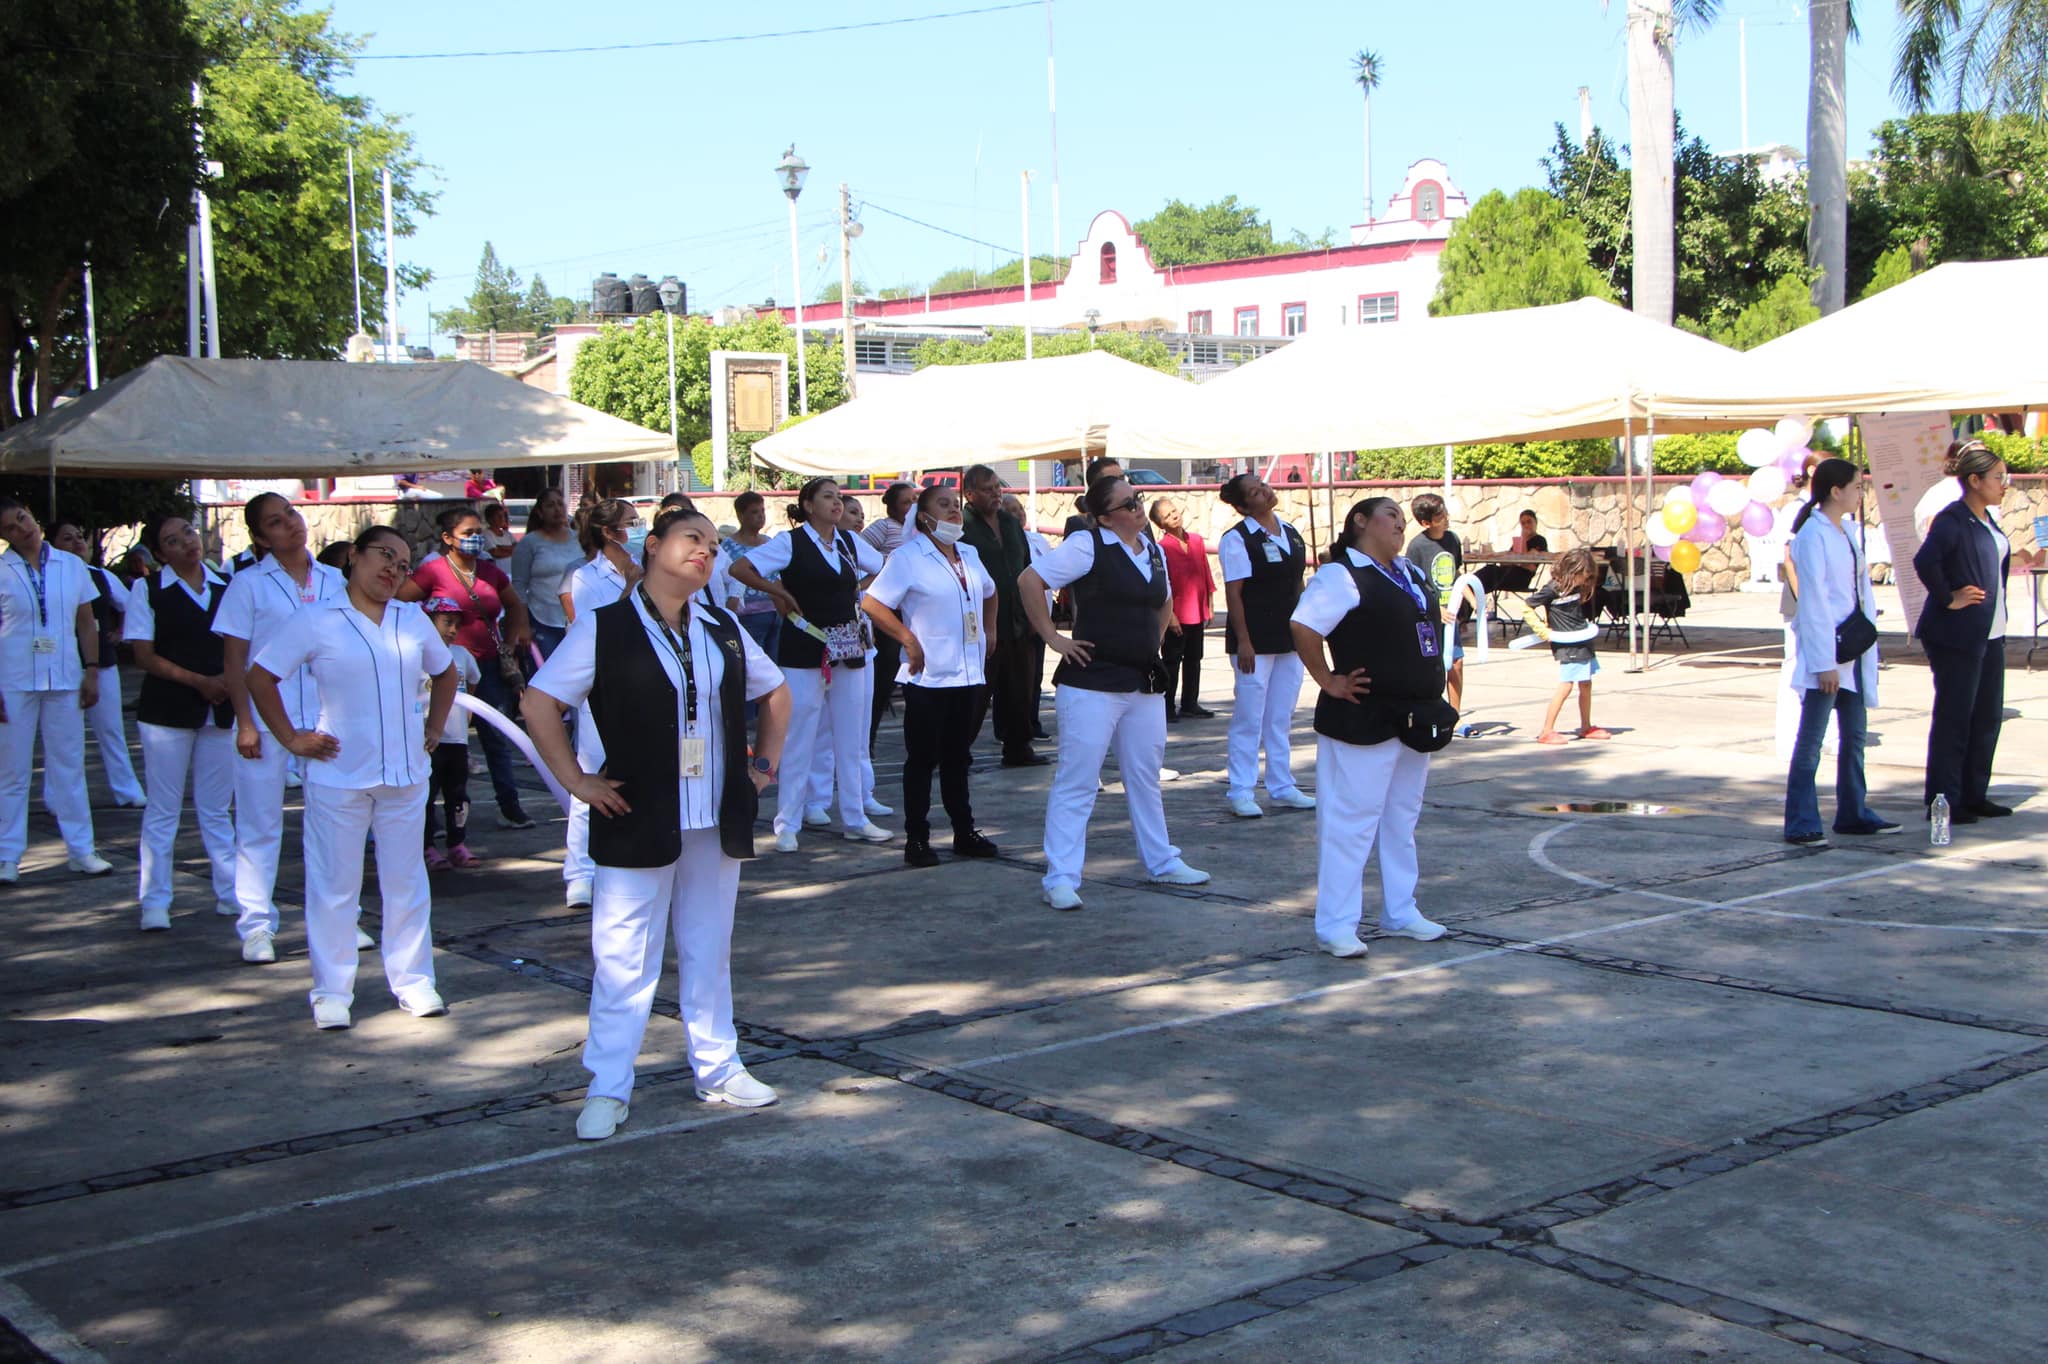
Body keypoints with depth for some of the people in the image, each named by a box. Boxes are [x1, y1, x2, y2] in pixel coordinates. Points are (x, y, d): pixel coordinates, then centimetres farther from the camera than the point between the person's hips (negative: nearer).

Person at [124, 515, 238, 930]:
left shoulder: (225, 586, 9)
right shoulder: (147, 589, -1)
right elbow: (145, 656, -5)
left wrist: (228, 680, -7)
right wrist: (199, 681, -14)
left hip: (220, 709, 3)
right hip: (167, 708, -3)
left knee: (217, 809, 10)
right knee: (163, 809, 1)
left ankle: (230, 893, 16)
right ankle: (155, 902, 8)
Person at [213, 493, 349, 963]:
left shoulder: (333, 581, 8)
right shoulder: (249, 584, -2)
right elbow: (234, 661, -2)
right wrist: (245, 722, -9)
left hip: (326, 717, 3)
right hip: (266, 721, -3)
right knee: (260, 824, 2)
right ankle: (256, 927, 10)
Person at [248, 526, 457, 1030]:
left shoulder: (413, 621, 9)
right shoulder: (316, 621, -5)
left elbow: (445, 672, 24)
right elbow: (260, 676, -2)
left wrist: (434, 728, 13)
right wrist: (291, 738, -5)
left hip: (406, 775, 4)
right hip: (338, 776, -4)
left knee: (406, 882, 10)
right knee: (334, 885, 3)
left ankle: (413, 980, 20)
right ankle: (332, 991, 12)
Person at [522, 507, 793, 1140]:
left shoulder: (724, 630, 9)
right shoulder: (603, 628, -6)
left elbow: (775, 693, 22)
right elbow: (538, 703, -7)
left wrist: (764, 764, 13)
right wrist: (576, 780, -10)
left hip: (717, 821, 5)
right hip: (638, 822, -5)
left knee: (710, 950, 14)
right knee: (624, 957, -1)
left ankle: (717, 1069, 25)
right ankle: (608, 1088, 8)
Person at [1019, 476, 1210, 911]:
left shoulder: (1153, 550, 12)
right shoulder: (1087, 546, -10)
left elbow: (1165, 602, 30)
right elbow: (1030, 581, -15)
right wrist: (1053, 638, -14)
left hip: (1145, 683, 7)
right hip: (1092, 683, -7)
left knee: (1145, 778, 18)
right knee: (1076, 782, -4)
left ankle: (1161, 862, 31)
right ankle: (1061, 879, -2)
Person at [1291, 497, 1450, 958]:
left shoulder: (1412, 574, 15)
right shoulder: (1341, 575, -13)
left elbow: (1426, 630, 28)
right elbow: (1303, 627, -25)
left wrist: (1430, 703, 18)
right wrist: (1330, 681, -18)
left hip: (1414, 719, 9)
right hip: (1364, 720, -9)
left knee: (1403, 820, 17)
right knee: (1351, 820, -7)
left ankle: (1400, 912, 28)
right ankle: (1336, 925, -2)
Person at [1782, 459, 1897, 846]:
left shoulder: (1846, 532, 12)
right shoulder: (1813, 535, -13)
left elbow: (1861, 587, 16)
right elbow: (1814, 600, -17)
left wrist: (1867, 628, 3)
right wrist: (1824, 662, -19)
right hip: (1824, 649, -9)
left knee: (1855, 735, 15)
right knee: (1810, 741, -5)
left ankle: (1853, 812, 24)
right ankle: (1800, 824, -2)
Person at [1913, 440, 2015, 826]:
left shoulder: (1987, 519, 12)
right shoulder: (1952, 519, -16)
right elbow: (1925, 561, -31)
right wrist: (1948, 600, -21)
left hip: (1989, 635, 9)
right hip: (1957, 636, -9)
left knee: (1988, 717, 13)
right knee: (1954, 719, -3)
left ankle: (1974, 796, 22)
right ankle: (1944, 803, 4)